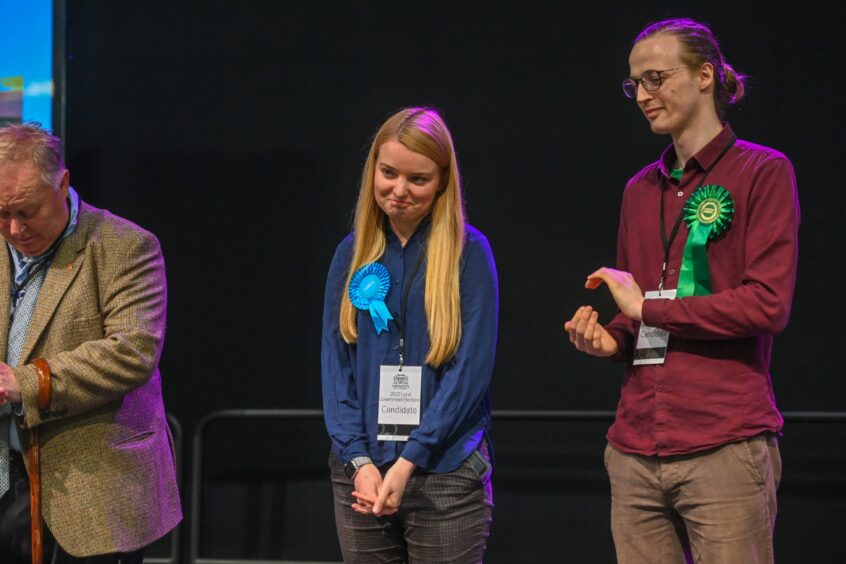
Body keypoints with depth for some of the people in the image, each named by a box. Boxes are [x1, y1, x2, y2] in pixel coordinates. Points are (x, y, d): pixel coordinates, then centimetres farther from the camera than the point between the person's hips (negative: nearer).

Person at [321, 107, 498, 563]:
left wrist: (409, 461, -13)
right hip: (361, 472, 3)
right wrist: (358, 460, -6)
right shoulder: (353, 253, 9)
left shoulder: (468, 252, -2)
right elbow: (335, 365, 7)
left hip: (446, 476, -3)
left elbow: (472, 369, -7)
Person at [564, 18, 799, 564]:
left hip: (726, 448, -6)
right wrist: (611, 338, 3)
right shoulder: (641, 189, 18)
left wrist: (648, 306, -7)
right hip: (636, 451, 6)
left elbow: (768, 303, -11)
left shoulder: (763, 172, -1)